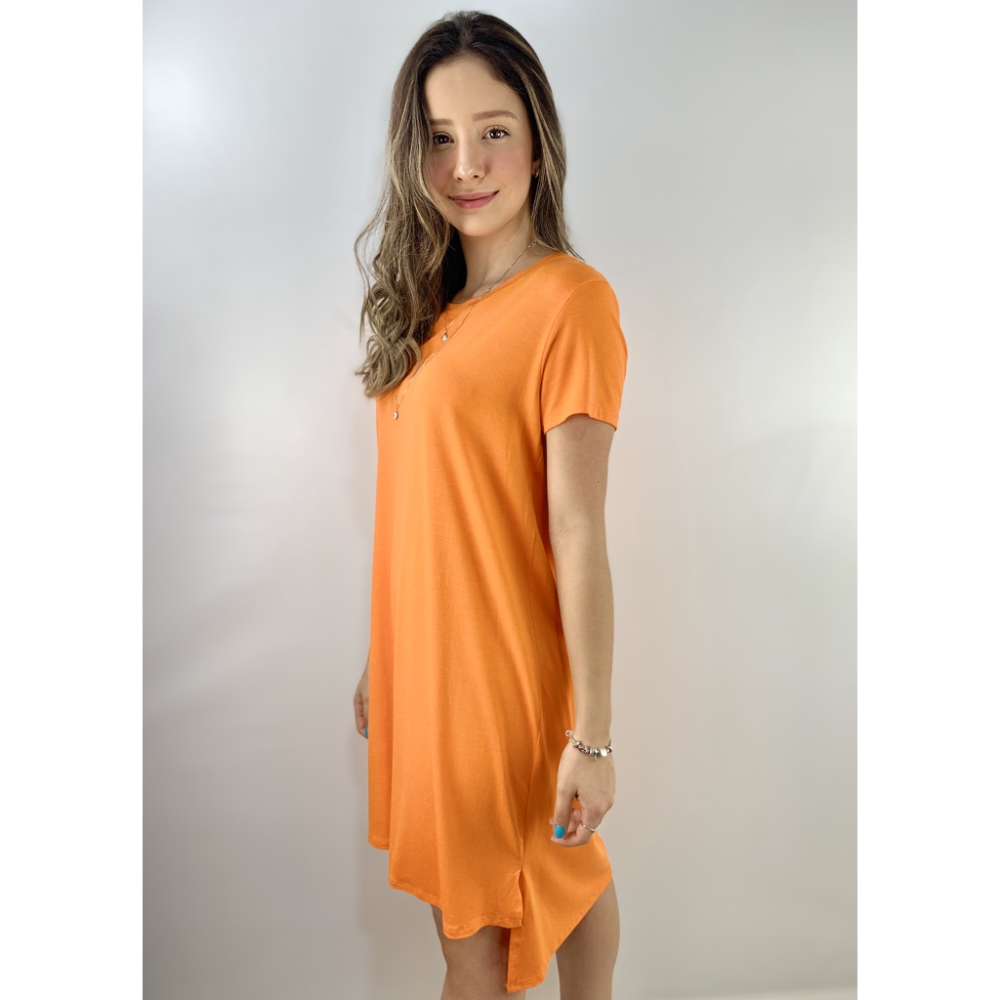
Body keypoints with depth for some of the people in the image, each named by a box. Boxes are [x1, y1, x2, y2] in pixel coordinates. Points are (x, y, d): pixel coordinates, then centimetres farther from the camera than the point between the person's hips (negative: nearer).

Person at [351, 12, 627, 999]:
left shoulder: (570, 300, -15)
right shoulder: (431, 304, 8)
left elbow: (578, 533, -18)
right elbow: (416, 508, 10)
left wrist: (593, 733, -15)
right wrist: (381, 661, 14)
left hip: (509, 672, -7)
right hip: (426, 659, 7)